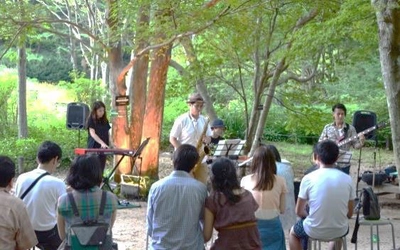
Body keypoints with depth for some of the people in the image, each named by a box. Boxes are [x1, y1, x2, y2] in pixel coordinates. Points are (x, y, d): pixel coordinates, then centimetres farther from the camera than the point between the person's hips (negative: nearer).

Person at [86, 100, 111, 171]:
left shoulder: (105, 121, 12)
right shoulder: (91, 120, -3)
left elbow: (108, 134, 13)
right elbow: (92, 133, -14)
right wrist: (102, 143, -26)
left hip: (103, 149, 5)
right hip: (94, 148, -5)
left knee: (101, 170, 4)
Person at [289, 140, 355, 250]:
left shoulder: (308, 178, -13)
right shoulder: (347, 179, -5)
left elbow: (299, 211, -4)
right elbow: (349, 214, 3)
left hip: (314, 231, -3)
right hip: (340, 231, 3)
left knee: (293, 232, 31)